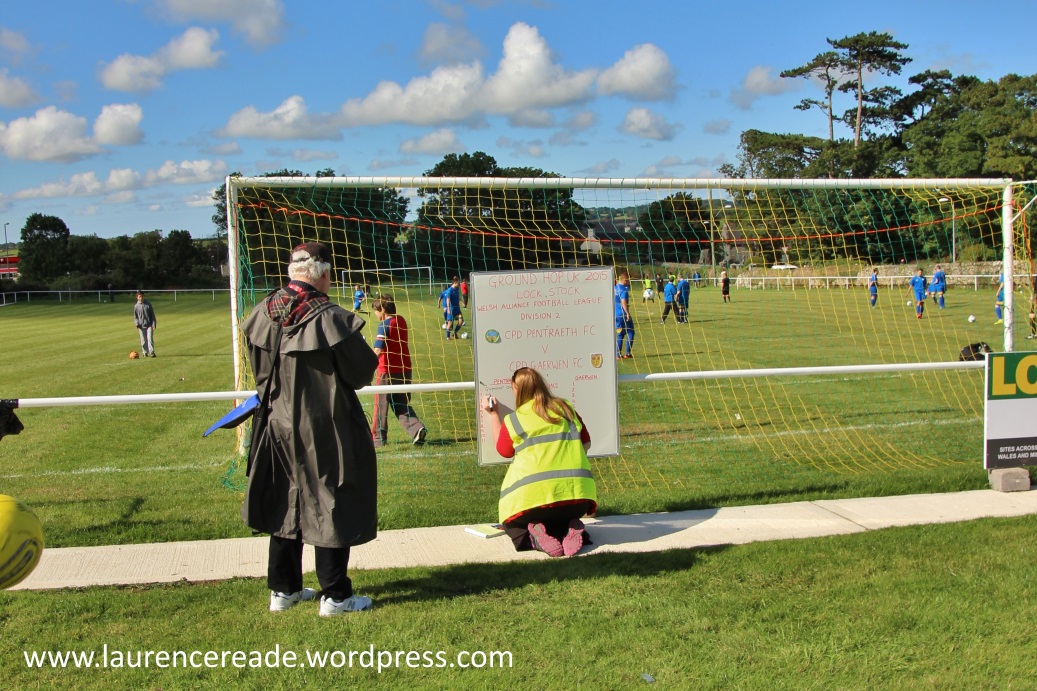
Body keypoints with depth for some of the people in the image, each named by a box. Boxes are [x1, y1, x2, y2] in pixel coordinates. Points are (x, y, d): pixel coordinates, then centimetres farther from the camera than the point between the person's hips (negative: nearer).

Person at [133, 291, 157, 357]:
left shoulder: (148, 304, 3)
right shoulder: (136, 306, 5)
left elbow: (152, 314, 6)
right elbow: (135, 316, 10)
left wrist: (154, 324, -1)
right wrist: (137, 324, -6)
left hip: (149, 325, -1)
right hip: (141, 326, 1)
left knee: (150, 339, -11)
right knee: (143, 340, 4)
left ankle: (152, 352, -12)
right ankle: (145, 353, 14)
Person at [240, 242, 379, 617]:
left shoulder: (263, 313, -4)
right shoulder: (328, 317, -21)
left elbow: (259, 369, 9)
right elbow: (363, 371, -13)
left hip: (277, 425, 6)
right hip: (324, 430, -5)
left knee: (285, 504, 17)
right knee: (331, 505, 6)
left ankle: (283, 590, 27)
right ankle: (335, 596, 13)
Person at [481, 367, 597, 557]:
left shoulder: (513, 420, 3)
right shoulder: (566, 408, 12)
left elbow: (504, 451, 22)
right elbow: (586, 443, 17)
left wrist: (493, 414, 31)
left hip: (534, 497, -3)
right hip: (577, 494, 3)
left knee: (512, 525, 27)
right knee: (563, 517, 36)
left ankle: (534, 537, -8)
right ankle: (570, 529, -1)